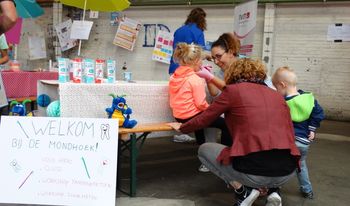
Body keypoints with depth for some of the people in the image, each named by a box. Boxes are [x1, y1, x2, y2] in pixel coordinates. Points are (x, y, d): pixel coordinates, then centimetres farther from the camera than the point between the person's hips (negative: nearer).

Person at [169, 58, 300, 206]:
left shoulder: (233, 90, 5)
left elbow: (203, 119, 15)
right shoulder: (277, 96, 17)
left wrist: (182, 127, 36)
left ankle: (243, 191, 9)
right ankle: (273, 191, 16)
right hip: (287, 172, 5)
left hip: (253, 171, -5)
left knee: (204, 150, 21)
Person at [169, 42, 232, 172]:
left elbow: (174, 99, 11)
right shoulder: (196, 79, -18)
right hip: (191, 116, -8)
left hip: (178, 116, 9)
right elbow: (200, 103, -21)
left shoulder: (174, 77, 5)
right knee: (225, 124, 4)